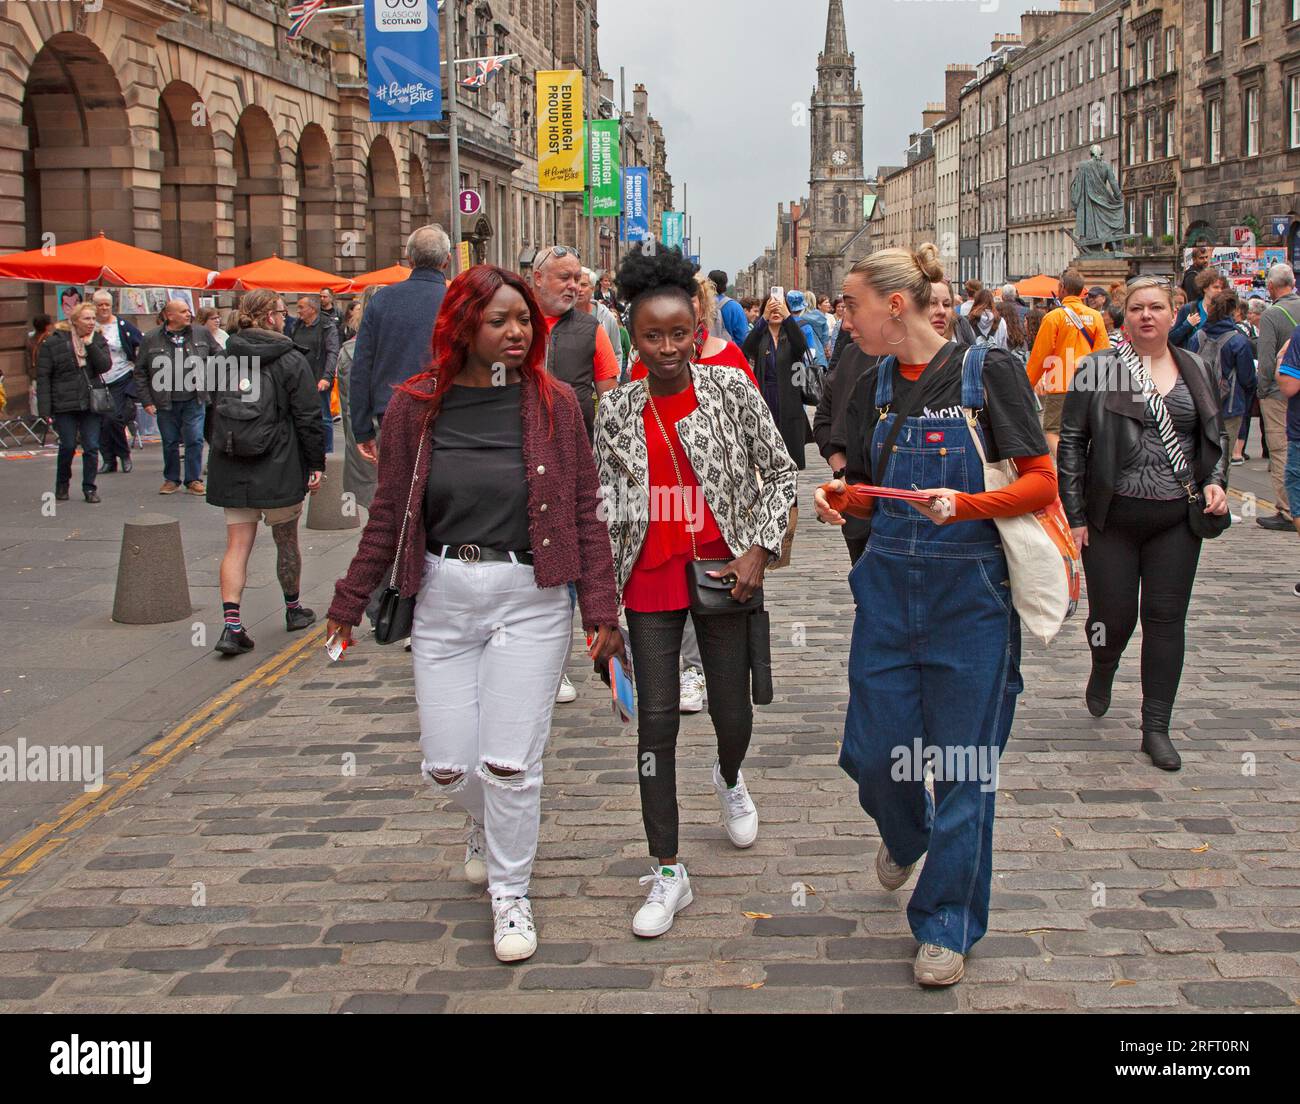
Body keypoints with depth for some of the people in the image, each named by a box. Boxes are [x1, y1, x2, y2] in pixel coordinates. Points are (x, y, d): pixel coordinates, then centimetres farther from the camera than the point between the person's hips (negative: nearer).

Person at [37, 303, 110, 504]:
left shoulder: (98, 340, 7)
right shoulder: (53, 343, -4)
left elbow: (105, 366, -7)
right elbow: (43, 377, -5)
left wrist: (90, 345, -15)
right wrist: (45, 410, -11)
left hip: (90, 403, 3)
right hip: (64, 405, -3)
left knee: (92, 447, 0)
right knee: (68, 446, -1)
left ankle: (89, 488, 11)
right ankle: (62, 485, 20)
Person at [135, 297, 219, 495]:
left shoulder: (201, 334, 1)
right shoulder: (151, 339, -2)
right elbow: (140, 372, 2)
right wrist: (146, 400, -2)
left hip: (193, 400, 0)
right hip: (166, 404, 0)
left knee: (195, 440, -2)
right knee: (169, 443, 10)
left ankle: (193, 480, 11)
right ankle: (171, 479, 24)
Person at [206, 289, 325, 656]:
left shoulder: (224, 359, 5)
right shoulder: (291, 361, -8)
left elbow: (212, 413, 13)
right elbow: (308, 418, -8)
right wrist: (316, 464, -1)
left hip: (231, 471, 3)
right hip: (278, 471, -3)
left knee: (237, 545, 3)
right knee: (286, 540, 15)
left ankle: (232, 624, -10)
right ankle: (294, 609, 32)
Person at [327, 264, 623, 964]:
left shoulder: (554, 404, -3)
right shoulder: (417, 406, 0)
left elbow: (585, 511, -1)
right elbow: (389, 512, 7)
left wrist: (601, 609, -5)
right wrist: (349, 602, 9)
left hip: (530, 599, -2)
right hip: (443, 598, 2)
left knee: (510, 763, -2)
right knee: (446, 765, 5)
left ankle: (510, 892, 22)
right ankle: (488, 823, 42)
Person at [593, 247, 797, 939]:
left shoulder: (732, 389, -3)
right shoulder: (617, 410, 1)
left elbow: (780, 473, 2)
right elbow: (606, 507, 7)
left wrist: (758, 551, -8)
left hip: (724, 574, 0)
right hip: (650, 583, 1)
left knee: (731, 710, 9)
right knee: (656, 719, 0)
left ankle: (730, 781, 48)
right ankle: (668, 874, 10)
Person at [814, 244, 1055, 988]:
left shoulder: (988, 371, -8)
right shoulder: (874, 389, 7)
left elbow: (1042, 483, -9)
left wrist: (965, 504, -25)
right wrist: (841, 499, -5)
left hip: (970, 593, -5)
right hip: (888, 589, 5)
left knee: (964, 764, 2)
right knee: (873, 751, 7)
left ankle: (948, 926, 18)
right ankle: (906, 834, 42)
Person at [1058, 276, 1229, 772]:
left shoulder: (1199, 372, 8)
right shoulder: (1098, 368, -3)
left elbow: (1216, 437, 19)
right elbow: (1072, 442, -2)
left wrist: (1215, 481, 0)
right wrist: (1074, 514, -7)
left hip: (1176, 518, 3)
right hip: (1113, 517, -2)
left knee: (1166, 618, 2)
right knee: (1113, 616, 2)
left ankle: (1156, 728, 10)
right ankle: (1103, 668, 39)